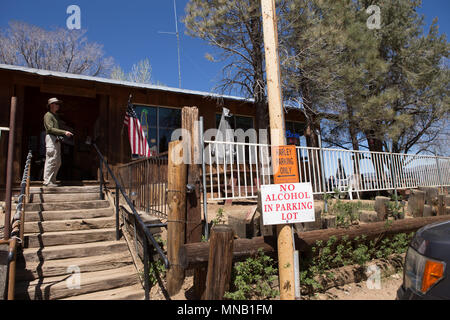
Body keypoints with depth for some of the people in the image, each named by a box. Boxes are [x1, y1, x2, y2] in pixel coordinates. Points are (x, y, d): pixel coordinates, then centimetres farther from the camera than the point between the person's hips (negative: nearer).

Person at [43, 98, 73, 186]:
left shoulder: (56, 116, 24)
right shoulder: (48, 115, -4)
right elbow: (50, 129, -15)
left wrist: (61, 136, 10)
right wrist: (64, 132, -22)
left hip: (57, 140, 9)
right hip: (51, 138, -9)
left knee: (58, 162, 8)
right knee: (51, 161, -10)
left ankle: (52, 180, 14)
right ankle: (47, 181, -5)